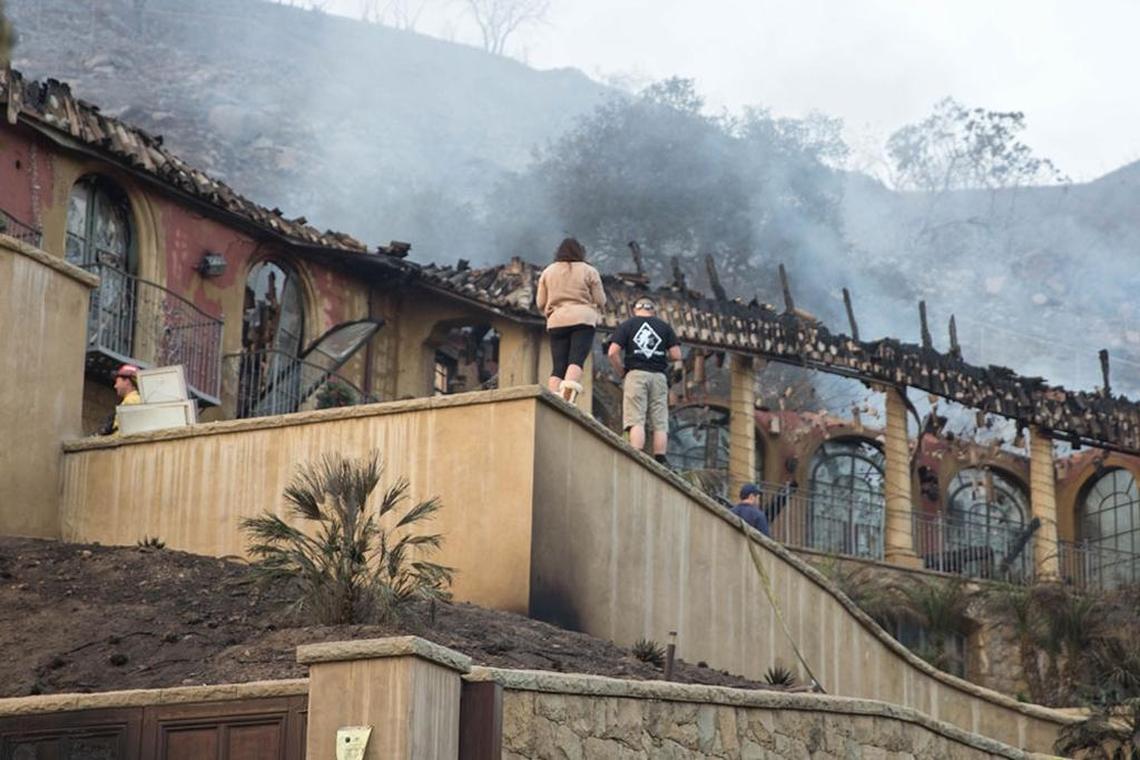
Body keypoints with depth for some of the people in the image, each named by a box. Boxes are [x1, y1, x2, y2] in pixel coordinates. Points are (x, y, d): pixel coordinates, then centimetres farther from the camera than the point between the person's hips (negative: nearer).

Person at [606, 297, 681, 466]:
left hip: (635, 374, -2)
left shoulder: (627, 325, 7)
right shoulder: (664, 326, 12)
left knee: (636, 420, -8)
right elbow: (676, 355, 5)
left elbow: (613, 352, -4)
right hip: (658, 376, 2)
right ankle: (660, 460, -3)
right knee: (659, 422, 3)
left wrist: (621, 373, 8)